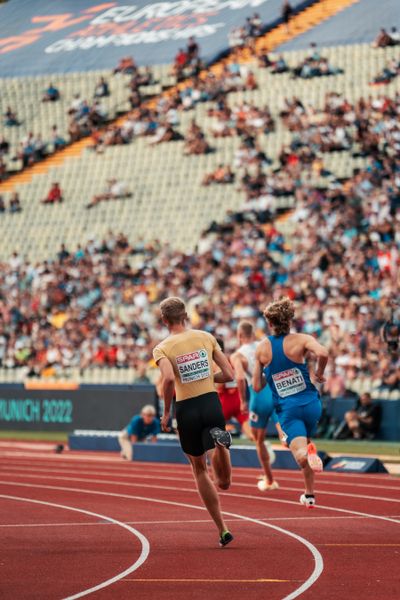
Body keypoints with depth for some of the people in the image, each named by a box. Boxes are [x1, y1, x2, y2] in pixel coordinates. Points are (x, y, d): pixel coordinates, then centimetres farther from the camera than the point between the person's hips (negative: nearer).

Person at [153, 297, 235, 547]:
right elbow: (228, 375, 4)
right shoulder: (206, 337, 6)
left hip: (187, 410, -2)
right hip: (212, 404, 2)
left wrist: (166, 412, -10)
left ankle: (223, 529, 15)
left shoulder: (162, 348, -3)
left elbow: (169, 378, -22)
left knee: (200, 469, 18)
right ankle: (219, 439, -20)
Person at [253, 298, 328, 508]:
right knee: (306, 441, 25)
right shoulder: (301, 340, -6)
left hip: (286, 408, 0)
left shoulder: (262, 348, 2)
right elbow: (322, 353, -26)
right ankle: (308, 494, 21)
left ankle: (308, 453, -46)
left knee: (300, 452, -10)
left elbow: (257, 386, 4)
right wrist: (319, 372, -7)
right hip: (310, 403, 1)